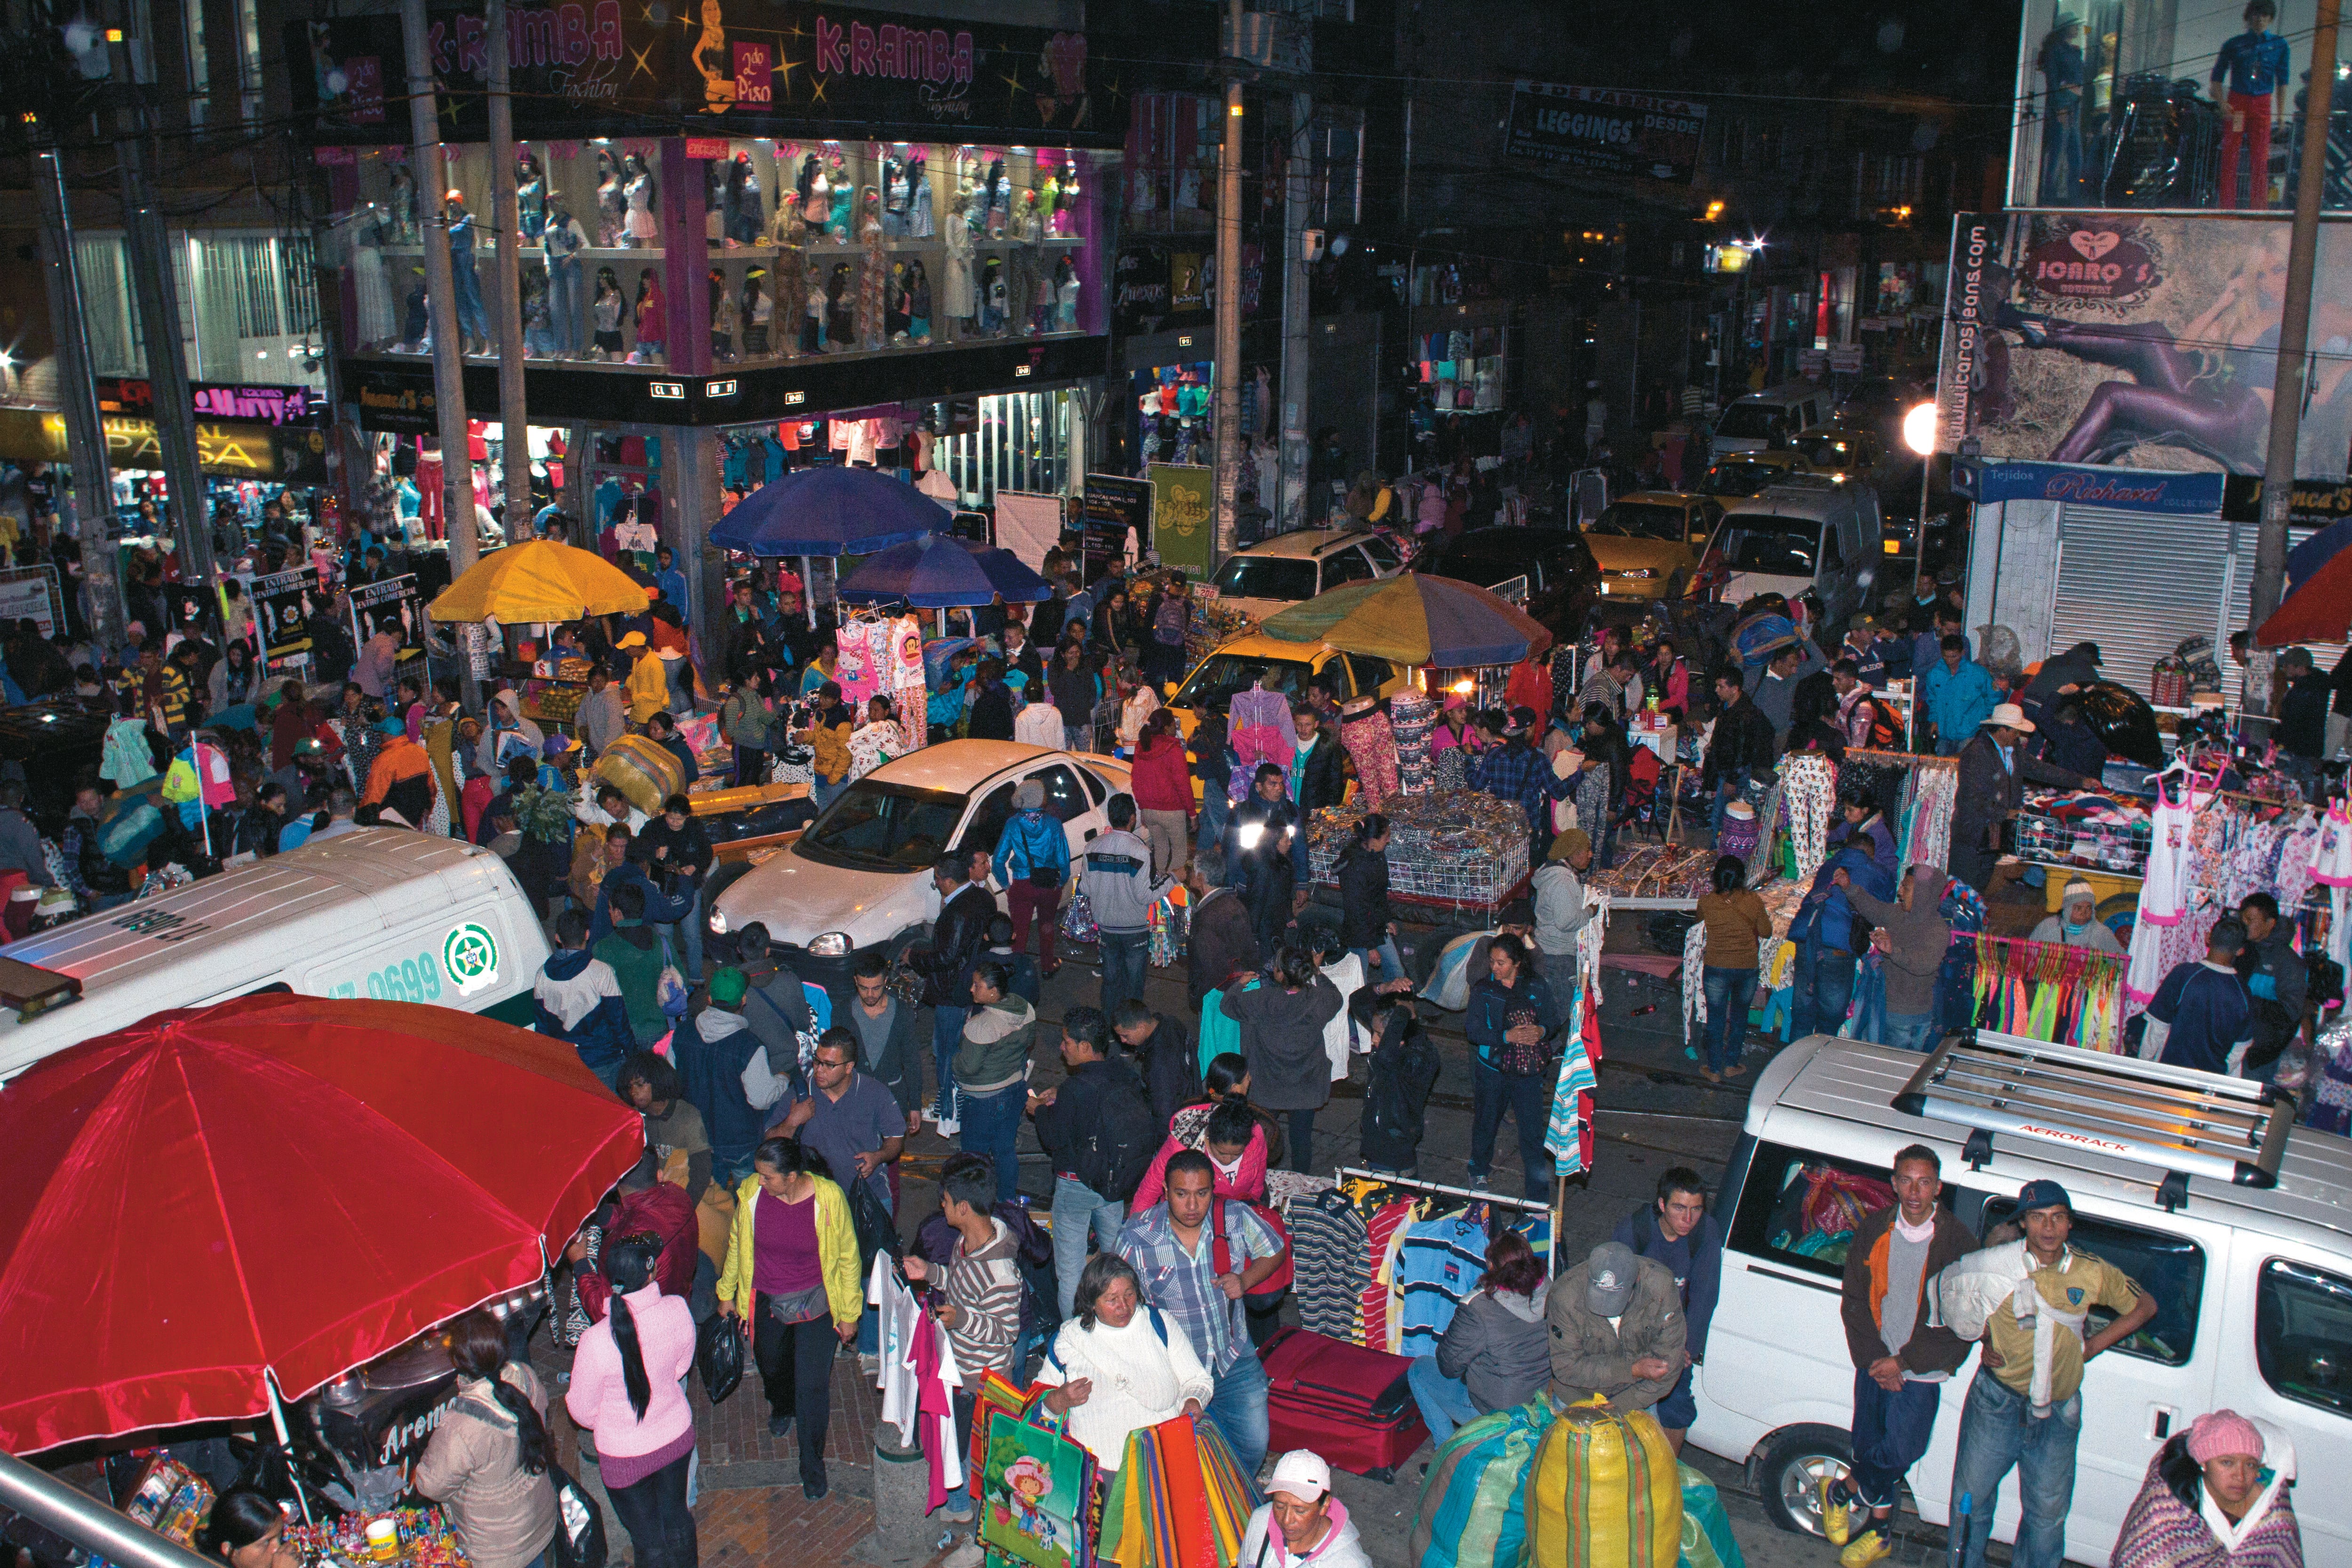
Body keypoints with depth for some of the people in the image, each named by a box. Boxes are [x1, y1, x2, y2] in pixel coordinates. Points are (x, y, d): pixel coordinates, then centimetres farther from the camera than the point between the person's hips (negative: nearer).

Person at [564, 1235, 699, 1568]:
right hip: (677, 1436, 3)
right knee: (677, 1515, 29)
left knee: (649, 1540, 19)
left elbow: (582, 1410, -14)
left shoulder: (596, 1340, -32)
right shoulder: (678, 1310, -22)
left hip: (626, 1454, -3)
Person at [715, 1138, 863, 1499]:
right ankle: (782, 1408, 61)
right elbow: (737, 1245, 2)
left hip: (814, 1304, -3)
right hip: (766, 1303, 3)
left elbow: (848, 1257, -10)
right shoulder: (750, 1193, -18)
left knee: (813, 1386, 0)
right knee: (771, 1367, 26)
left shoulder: (828, 1198, -24)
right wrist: (727, 1294, 12)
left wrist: (849, 1314, -3)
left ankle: (812, 1464, 23)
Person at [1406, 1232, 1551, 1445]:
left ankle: (1446, 1449, 20)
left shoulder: (1477, 1310, -30)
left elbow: (1449, 1367, -15)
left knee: (1419, 1368, 15)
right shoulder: (1548, 1290, -14)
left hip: (1496, 1414, -6)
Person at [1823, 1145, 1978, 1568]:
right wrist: (1875, 1358, -7)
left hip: (1922, 1373, -3)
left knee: (1896, 1454, -10)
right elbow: (1853, 1299, 4)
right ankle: (1879, 1533, 35)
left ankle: (1840, 1489, 18)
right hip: (1875, 1364, 3)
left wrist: (1903, 1360, -11)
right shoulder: (1873, 1230, -1)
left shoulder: (1958, 1243, -10)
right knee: (1870, 1448, 11)